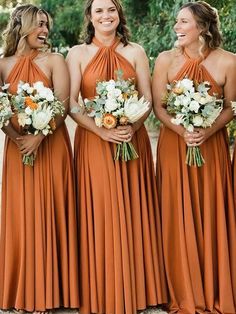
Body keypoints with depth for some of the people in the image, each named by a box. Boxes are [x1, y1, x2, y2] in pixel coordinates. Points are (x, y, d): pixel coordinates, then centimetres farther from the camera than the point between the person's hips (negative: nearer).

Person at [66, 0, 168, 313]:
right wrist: (102, 130, -17)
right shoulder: (78, 53, 3)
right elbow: (71, 104, -4)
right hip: (93, 142, -1)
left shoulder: (135, 52, 7)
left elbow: (148, 99, 3)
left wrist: (131, 128, -15)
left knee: (132, 215, 5)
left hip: (133, 140, 1)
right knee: (99, 217, 1)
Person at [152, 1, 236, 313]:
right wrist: (182, 132, -17)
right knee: (179, 217, 2)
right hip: (174, 145, 0)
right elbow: (158, 106, -1)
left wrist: (208, 131, -15)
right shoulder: (166, 59, 0)